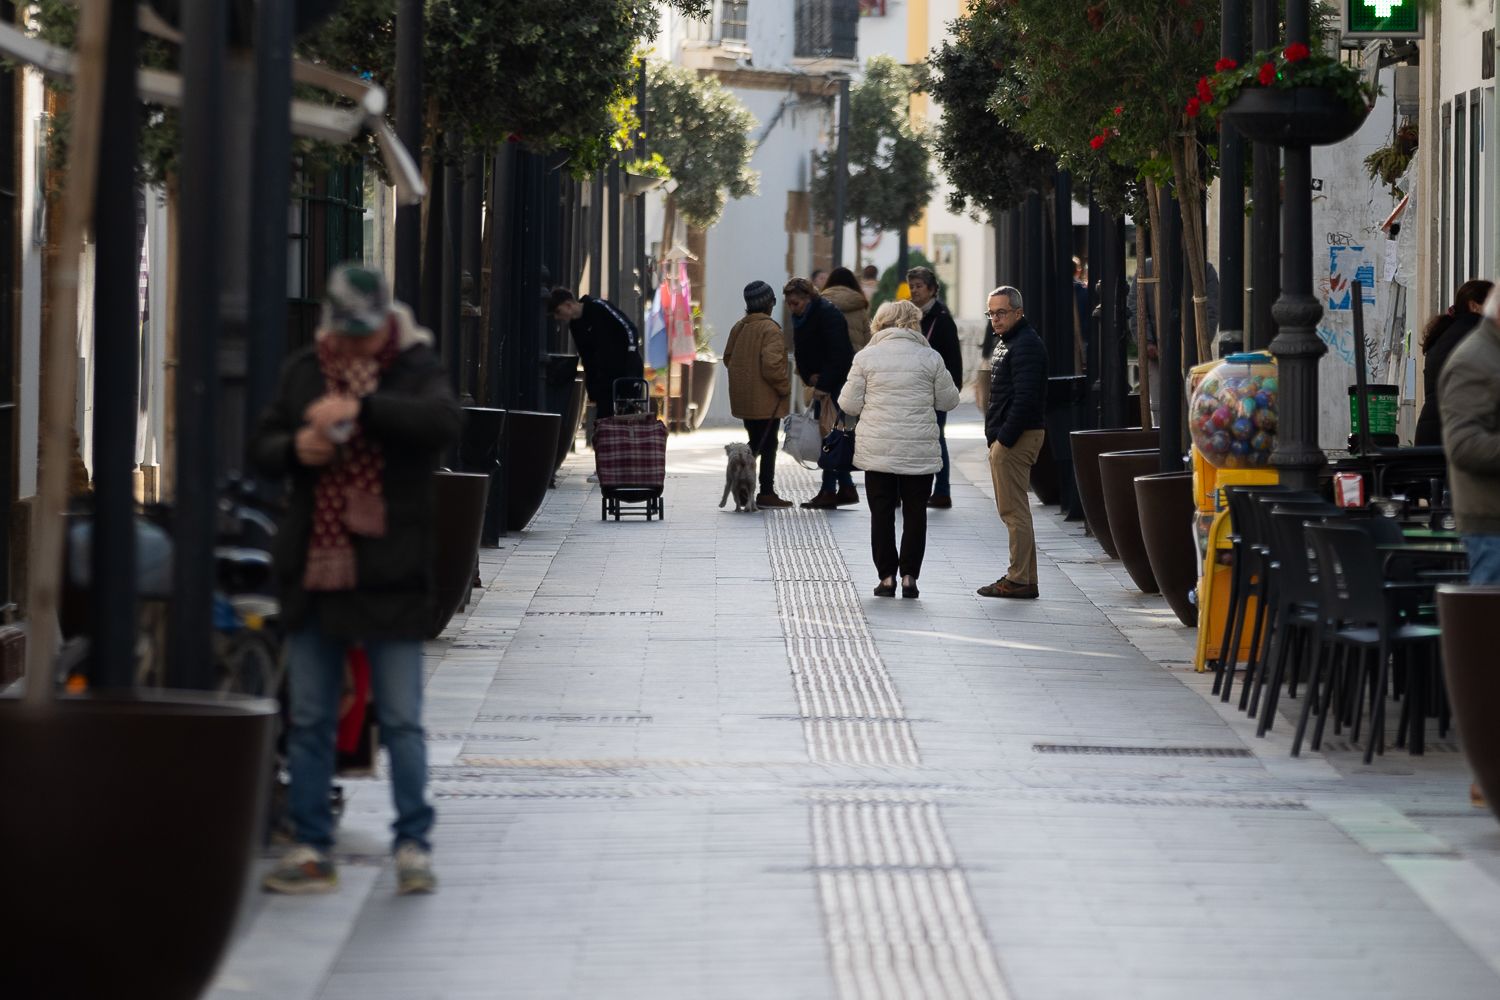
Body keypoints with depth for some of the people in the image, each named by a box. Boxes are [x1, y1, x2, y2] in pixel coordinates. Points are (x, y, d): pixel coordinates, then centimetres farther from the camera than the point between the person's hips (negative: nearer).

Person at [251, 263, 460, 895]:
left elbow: (442, 422, -23)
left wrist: (361, 406, -33)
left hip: (390, 576, -4)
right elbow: (261, 450, 15)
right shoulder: (304, 370, 10)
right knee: (309, 720, 7)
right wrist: (295, 448, -9)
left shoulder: (416, 366, -2)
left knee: (401, 721, -1)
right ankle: (310, 849, 13)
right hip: (313, 571, 4)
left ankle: (413, 846, 6)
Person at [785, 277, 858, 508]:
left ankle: (829, 491, -7)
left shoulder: (828, 314, -17)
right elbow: (801, 353, 13)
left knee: (831, 435, -9)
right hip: (822, 383, 9)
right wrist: (809, 376, -6)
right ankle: (846, 488, 15)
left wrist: (823, 385, -24)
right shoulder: (801, 318, 10)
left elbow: (838, 355, -23)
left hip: (839, 383, -9)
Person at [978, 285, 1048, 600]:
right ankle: (1022, 578, 17)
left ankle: (1021, 580, -8)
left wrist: (1005, 438, -22)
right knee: (1011, 509, 13)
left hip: (1015, 439, -11)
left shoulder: (1026, 344, -14)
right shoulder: (1007, 343, 20)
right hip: (1005, 438, 11)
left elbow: (1025, 397, -23)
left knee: (1014, 510, -10)